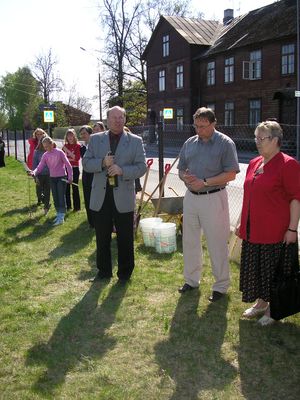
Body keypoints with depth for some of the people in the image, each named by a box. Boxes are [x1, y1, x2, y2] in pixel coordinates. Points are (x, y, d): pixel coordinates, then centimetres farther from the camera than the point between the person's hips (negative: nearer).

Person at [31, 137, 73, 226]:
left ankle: (61, 217, -3)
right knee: (55, 197, 9)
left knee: (61, 197, -5)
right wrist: (34, 172, -26)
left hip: (62, 177, -5)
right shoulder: (45, 155, 0)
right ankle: (58, 214, 23)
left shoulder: (59, 152, -12)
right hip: (52, 178, 5)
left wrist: (70, 177, -13)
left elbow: (68, 164, -9)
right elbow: (40, 167, -5)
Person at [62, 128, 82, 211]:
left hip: (74, 169, -4)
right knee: (66, 188, 7)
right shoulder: (65, 146, 9)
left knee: (75, 187, -2)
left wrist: (68, 151, -16)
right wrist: (70, 158, -6)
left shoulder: (77, 146, -4)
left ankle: (77, 206, 5)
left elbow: (77, 158, -14)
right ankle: (68, 206, 17)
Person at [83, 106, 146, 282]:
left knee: (125, 238, 7)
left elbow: (142, 167, -4)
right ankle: (104, 271, 29)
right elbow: (86, 163, 3)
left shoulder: (135, 141, 2)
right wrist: (102, 162, -16)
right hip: (101, 196, 2)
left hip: (124, 197, -2)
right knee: (102, 238, 13)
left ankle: (125, 272, 23)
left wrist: (122, 170, -19)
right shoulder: (96, 139, 7)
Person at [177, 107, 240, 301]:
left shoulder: (225, 143, -7)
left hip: (213, 198, -5)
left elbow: (231, 174, -12)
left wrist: (204, 182, -18)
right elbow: (181, 169, 15)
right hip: (191, 197, 6)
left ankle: (221, 285, 19)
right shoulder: (189, 143, 8)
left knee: (217, 244, 2)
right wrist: (185, 177, -8)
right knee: (190, 241, 14)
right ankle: (192, 279, 32)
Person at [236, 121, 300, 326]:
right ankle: (261, 303, 35)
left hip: (275, 232, -7)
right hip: (253, 230, 7)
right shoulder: (254, 163, 11)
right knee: (255, 268, 17)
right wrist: (242, 223, 18)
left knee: (273, 270, 5)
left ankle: (273, 310, 22)